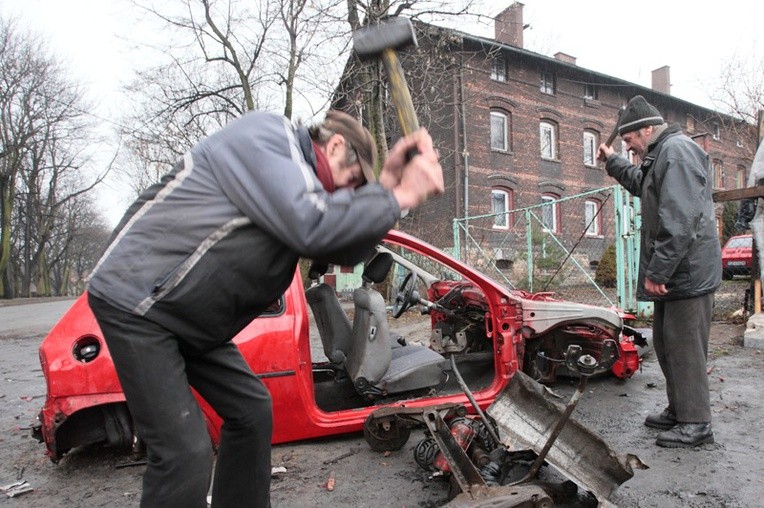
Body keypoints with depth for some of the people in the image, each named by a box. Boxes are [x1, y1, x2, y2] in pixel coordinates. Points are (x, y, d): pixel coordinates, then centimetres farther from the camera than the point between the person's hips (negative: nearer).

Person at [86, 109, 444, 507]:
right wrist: (398, 197, -20)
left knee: (250, 410, 12)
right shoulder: (264, 134, -15)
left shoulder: (300, 181, 12)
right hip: (134, 300, -9)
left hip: (190, 320, 10)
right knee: (185, 453, -12)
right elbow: (310, 226, -29)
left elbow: (345, 250, 3)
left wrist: (386, 186, -7)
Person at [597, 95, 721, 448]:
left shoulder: (677, 150, -14)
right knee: (666, 344, 16)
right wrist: (613, 162, 43)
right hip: (672, 273, 11)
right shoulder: (662, 155, 19)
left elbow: (679, 221, -24)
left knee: (684, 346, -3)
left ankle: (696, 423, 9)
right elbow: (641, 184, 44)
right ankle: (678, 412, 28)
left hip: (687, 272, -11)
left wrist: (657, 271, -24)